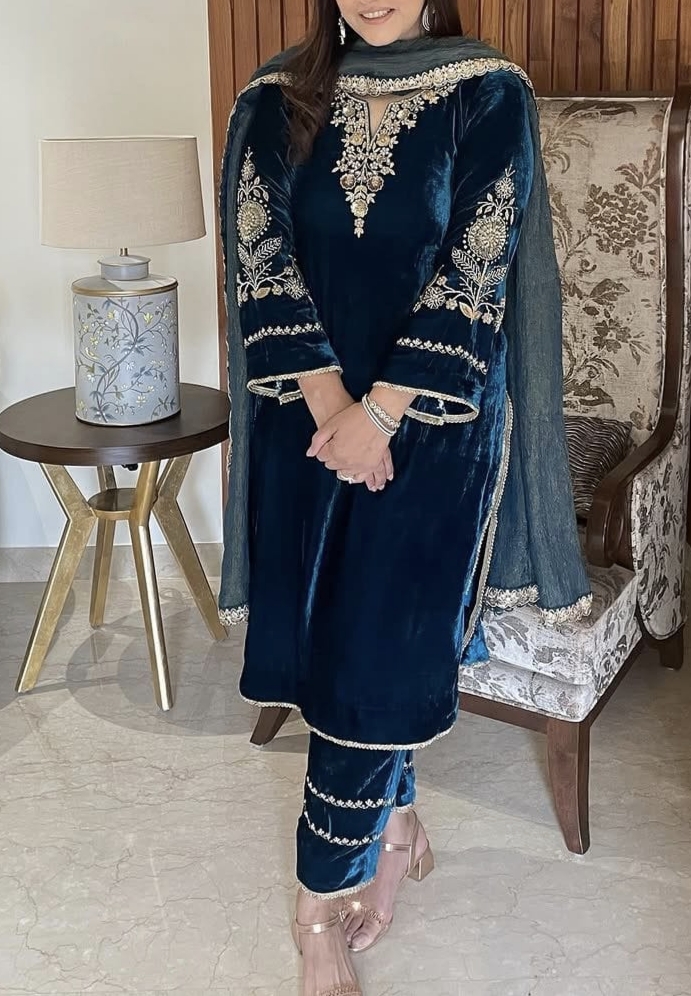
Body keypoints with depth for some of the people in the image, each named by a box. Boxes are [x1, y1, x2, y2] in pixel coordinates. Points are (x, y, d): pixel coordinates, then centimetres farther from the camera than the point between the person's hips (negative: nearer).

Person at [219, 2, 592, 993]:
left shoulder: (491, 94, -4)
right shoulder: (278, 98, 4)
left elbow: (475, 270, -11)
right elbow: (260, 254, -3)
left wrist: (380, 412, -16)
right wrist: (327, 399, -14)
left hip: (434, 422, -3)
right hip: (306, 415, 3)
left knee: (378, 651, -3)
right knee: (323, 639, 8)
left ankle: (327, 896, 14)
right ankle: (395, 821, 34)